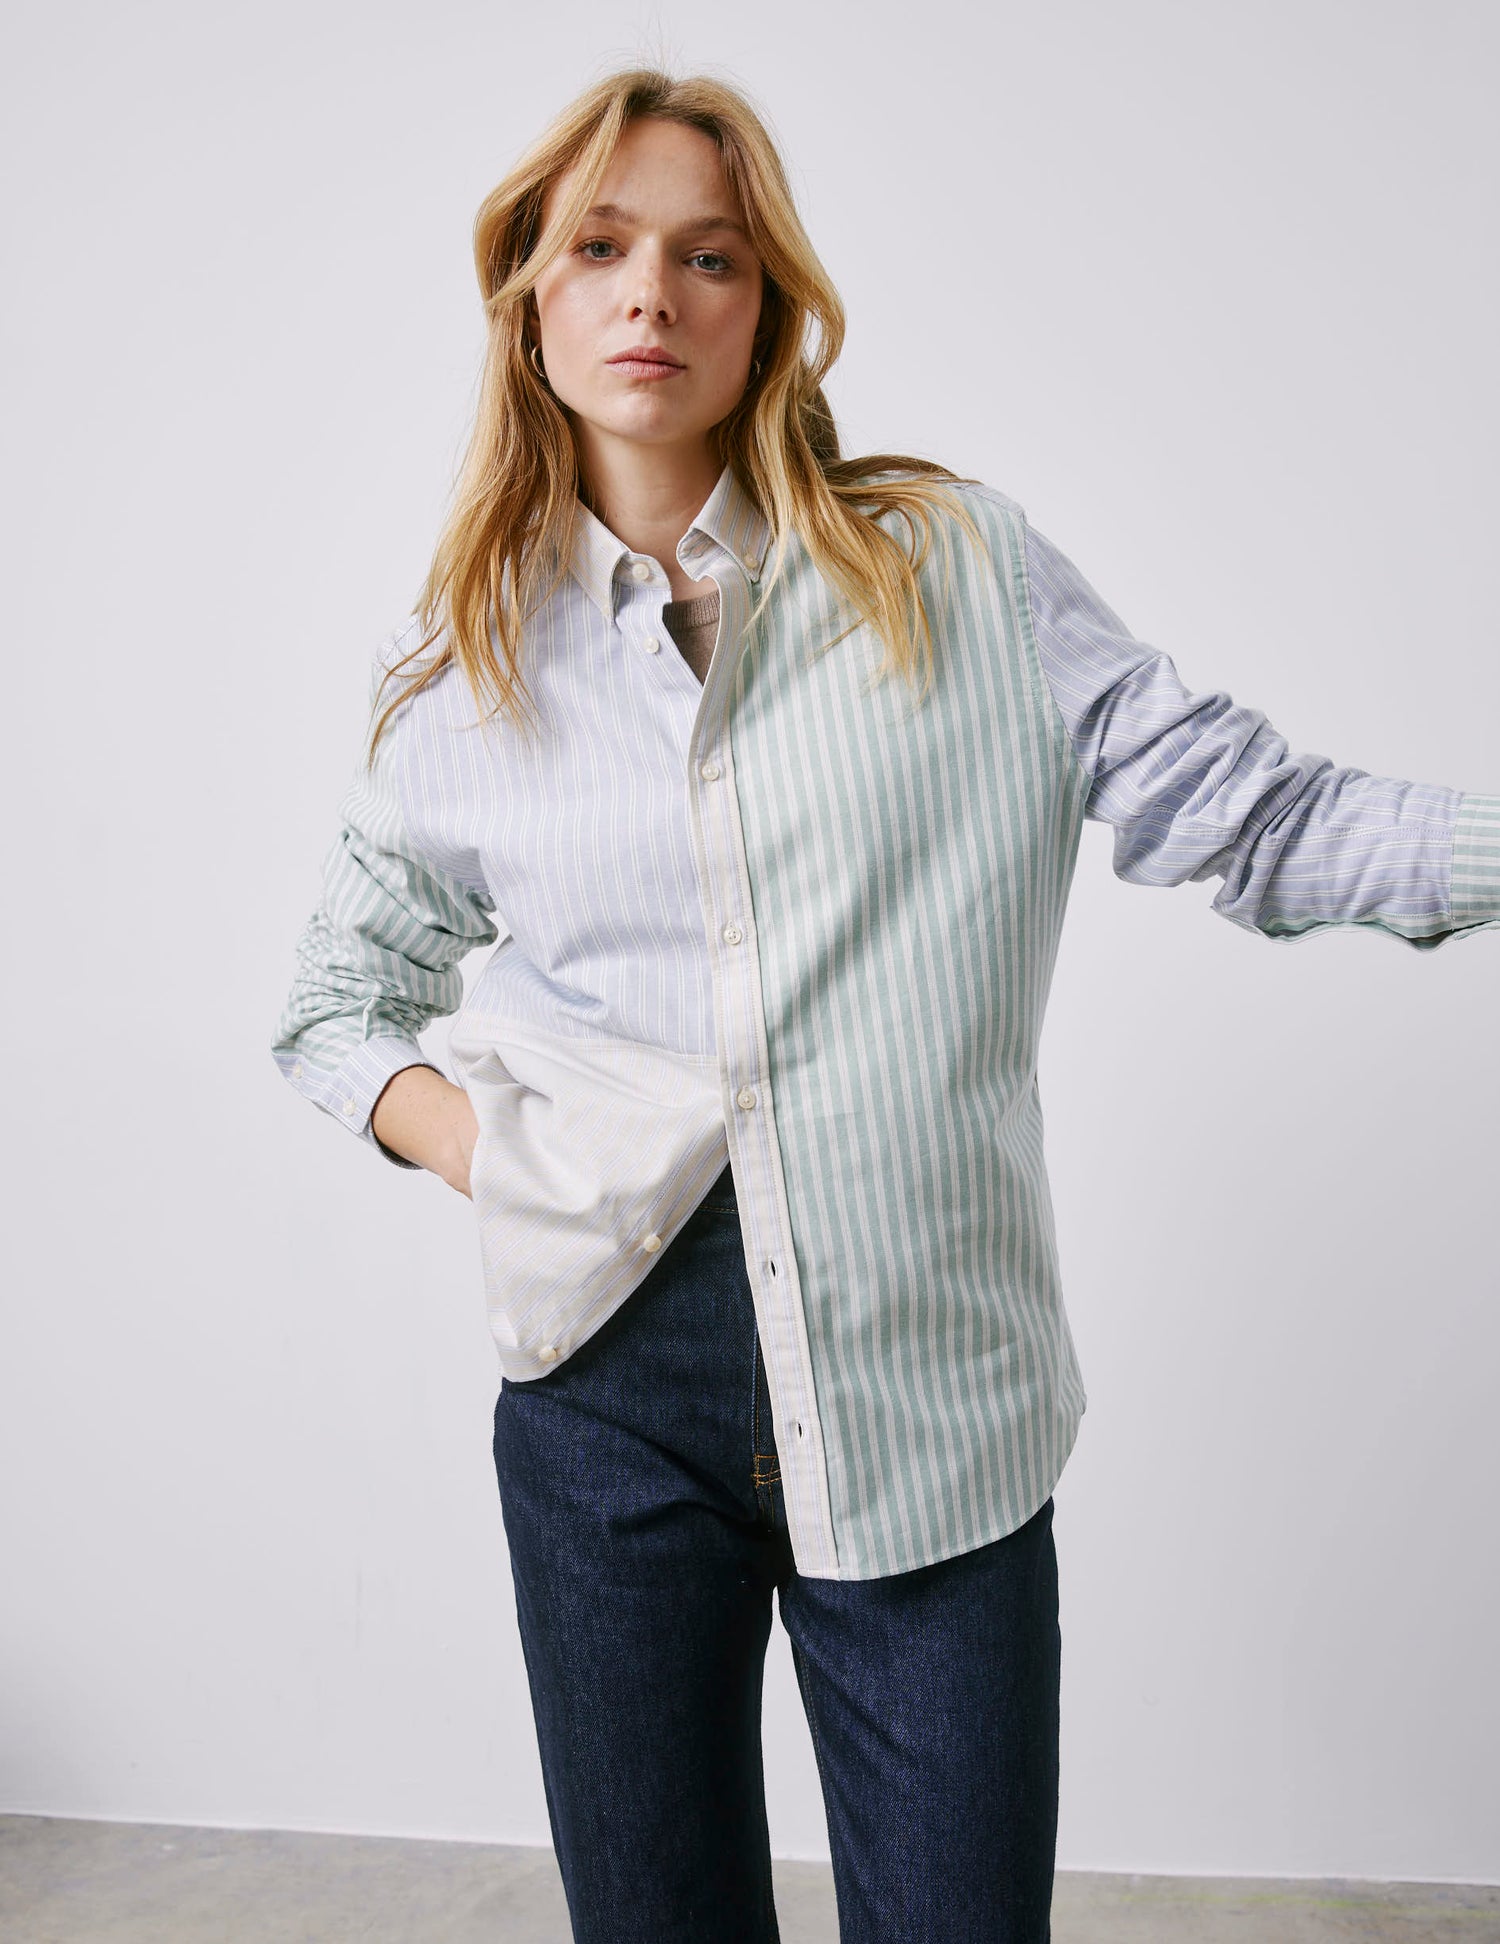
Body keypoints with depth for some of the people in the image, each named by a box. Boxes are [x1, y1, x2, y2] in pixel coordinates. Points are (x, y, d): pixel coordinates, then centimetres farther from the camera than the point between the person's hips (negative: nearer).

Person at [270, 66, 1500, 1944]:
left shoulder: (962, 571, 0)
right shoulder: (463, 669, 6)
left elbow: (1255, 812, -4)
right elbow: (334, 1010, 16)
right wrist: (482, 1150, -3)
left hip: (938, 1391, -1)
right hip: (610, 1384, 2)